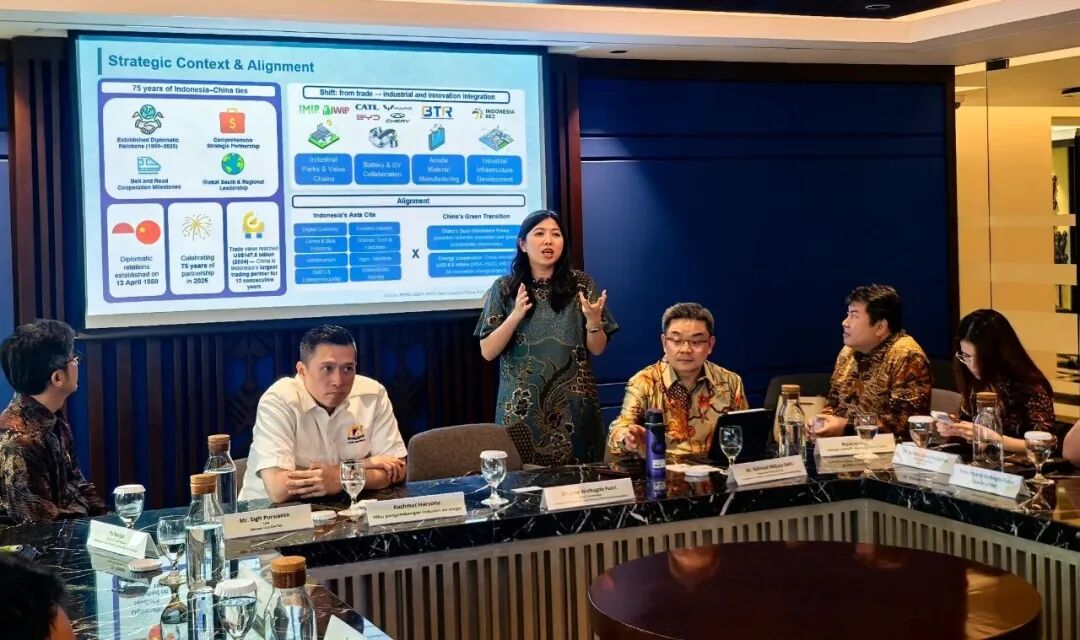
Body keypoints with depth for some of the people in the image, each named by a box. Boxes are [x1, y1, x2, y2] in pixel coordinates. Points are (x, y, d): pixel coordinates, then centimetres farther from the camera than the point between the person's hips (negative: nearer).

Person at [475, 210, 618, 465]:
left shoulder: (580, 284, 2)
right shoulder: (504, 288, -1)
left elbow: (597, 349, 4)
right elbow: (487, 352, -4)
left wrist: (593, 319, -16)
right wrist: (516, 315, -17)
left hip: (573, 407, 1)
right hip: (522, 408, -1)